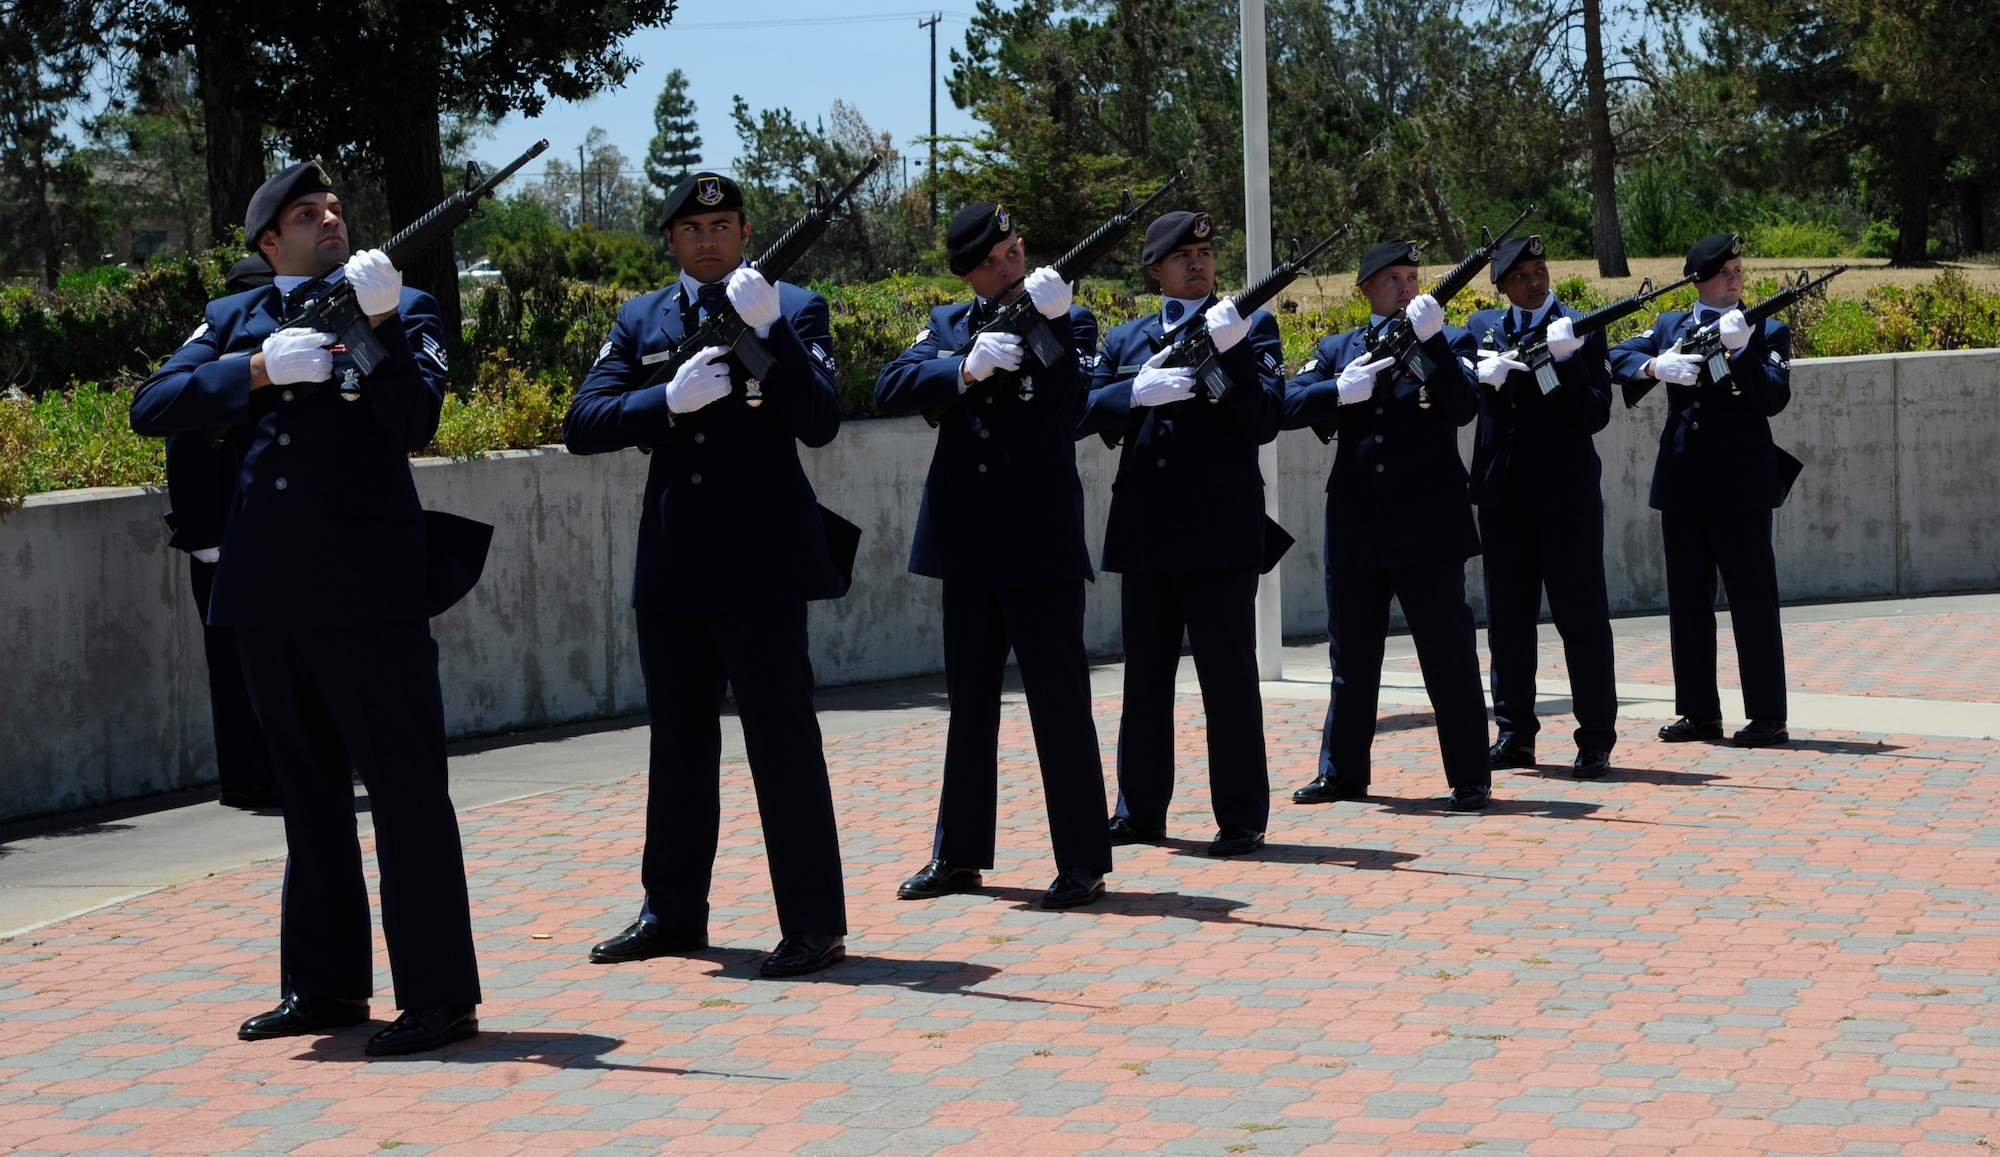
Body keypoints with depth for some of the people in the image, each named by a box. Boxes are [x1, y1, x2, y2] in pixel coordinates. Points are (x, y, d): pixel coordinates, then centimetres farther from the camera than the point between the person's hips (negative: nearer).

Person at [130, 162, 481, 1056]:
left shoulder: (403, 310, 3)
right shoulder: (233, 319, 14)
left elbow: (416, 425, -11)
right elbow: (152, 407, 1)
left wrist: (378, 327, -21)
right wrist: (258, 371, -10)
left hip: (368, 589, -5)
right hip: (267, 595, 5)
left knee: (405, 789, -5)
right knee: (307, 795, 14)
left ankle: (440, 997, -2)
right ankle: (325, 985, 24)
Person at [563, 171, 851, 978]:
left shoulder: (793, 311, 1)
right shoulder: (641, 322, 11)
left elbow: (820, 424, -12)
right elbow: (582, 425, 1)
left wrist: (769, 328, -22)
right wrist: (670, 400, -15)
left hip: (761, 563, -4)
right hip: (672, 566, 4)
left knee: (782, 737, -5)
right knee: (679, 741, 13)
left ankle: (814, 925, -1)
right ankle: (672, 913, 24)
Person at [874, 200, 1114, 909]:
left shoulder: (1069, 322, 1)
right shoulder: (948, 325, 10)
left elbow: (1066, 408, -15)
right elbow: (891, 390, -6)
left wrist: (1050, 322, -25)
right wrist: (966, 369, -21)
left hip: (1042, 546, -4)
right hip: (967, 544, 4)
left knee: (1060, 702, -3)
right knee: (969, 703, 12)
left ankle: (1082, 863, 1)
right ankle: (960, 855, 21)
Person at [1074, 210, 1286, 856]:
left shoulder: (1250, 329, 4)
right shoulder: (1126, 340, 14)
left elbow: (1265, 422, -7)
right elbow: (1083, 411, 1)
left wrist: (1232, 350, -18)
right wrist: (1139, 392, -16)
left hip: (1219, 529, -4)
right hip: (1144, 530, 4)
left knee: (1228, 675, -2)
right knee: (1145, 675, 11)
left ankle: (1242, 819, 3)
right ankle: (1139, 812, 19)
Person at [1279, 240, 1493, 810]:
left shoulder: (1449, 343, 4)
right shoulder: (1337, 350, 12)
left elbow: (1464, 407, -13)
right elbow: (1288, 404, 1)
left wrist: (1430, 339, -21)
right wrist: (1340, 391, -15)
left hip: (1427, 527, -3)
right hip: (1355, 527, 3)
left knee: (1448, 653, -2)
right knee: (1351, 656, 12)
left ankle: (1470, 778, 3)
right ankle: (1341, 772, 23)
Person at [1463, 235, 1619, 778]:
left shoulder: (1581, 330, -1)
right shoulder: (1482, 327, 9)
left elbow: (1595, 415, -8)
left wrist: (1566, 361, -20)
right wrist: (1486, 378, -19)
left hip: (1566, 493, -4)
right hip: (1502, 493, 4)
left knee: (1581, 613, -1)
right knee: (1507, 616, 9)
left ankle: (1596, 739, 2)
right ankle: (1515, 733, 19)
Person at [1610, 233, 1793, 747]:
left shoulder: (1766, 331, 1)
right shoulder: (1670, 326, 12)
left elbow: (1774, 398, -10)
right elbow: (1618, 357, 3)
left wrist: (1739, 350, -21)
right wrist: (1656, 366, -15)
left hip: (1741, 486, -4)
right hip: (1682, 485, 4)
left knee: (1752, 600, -4)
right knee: (1686, 601, 9)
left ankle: (1767, 718, -1)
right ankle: (1699, 713, 17)